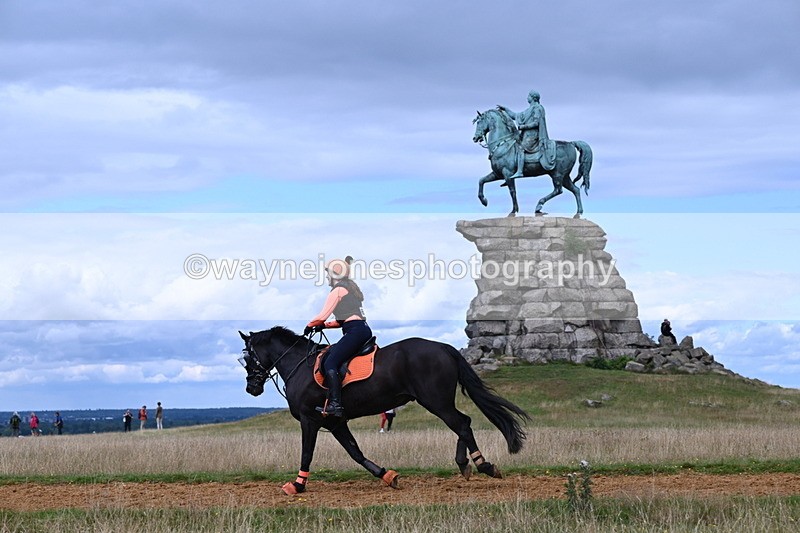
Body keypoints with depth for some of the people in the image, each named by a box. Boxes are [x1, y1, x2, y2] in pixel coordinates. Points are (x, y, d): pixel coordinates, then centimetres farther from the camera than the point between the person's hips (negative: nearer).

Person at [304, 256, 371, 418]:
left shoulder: (338, 290, -3)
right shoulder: (351, 288, 25)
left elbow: (323, 315, -4)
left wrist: (310, 325, 14)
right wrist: (325, 325, 23)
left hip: (355, 332, -10)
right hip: (364, 330, 10)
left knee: (330, 364, -17)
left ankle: (335, 404, -31)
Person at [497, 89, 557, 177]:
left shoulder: (537, 108, -5)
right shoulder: (529, 109, 23)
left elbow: (536, 123, -15)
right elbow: (516, 116, 28)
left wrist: (523, 126, -15)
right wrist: (505, 109, 24)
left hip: (532, 135, -10)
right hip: (526, 135, 10)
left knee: (520, 148, -27)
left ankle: (519, 172, -37)